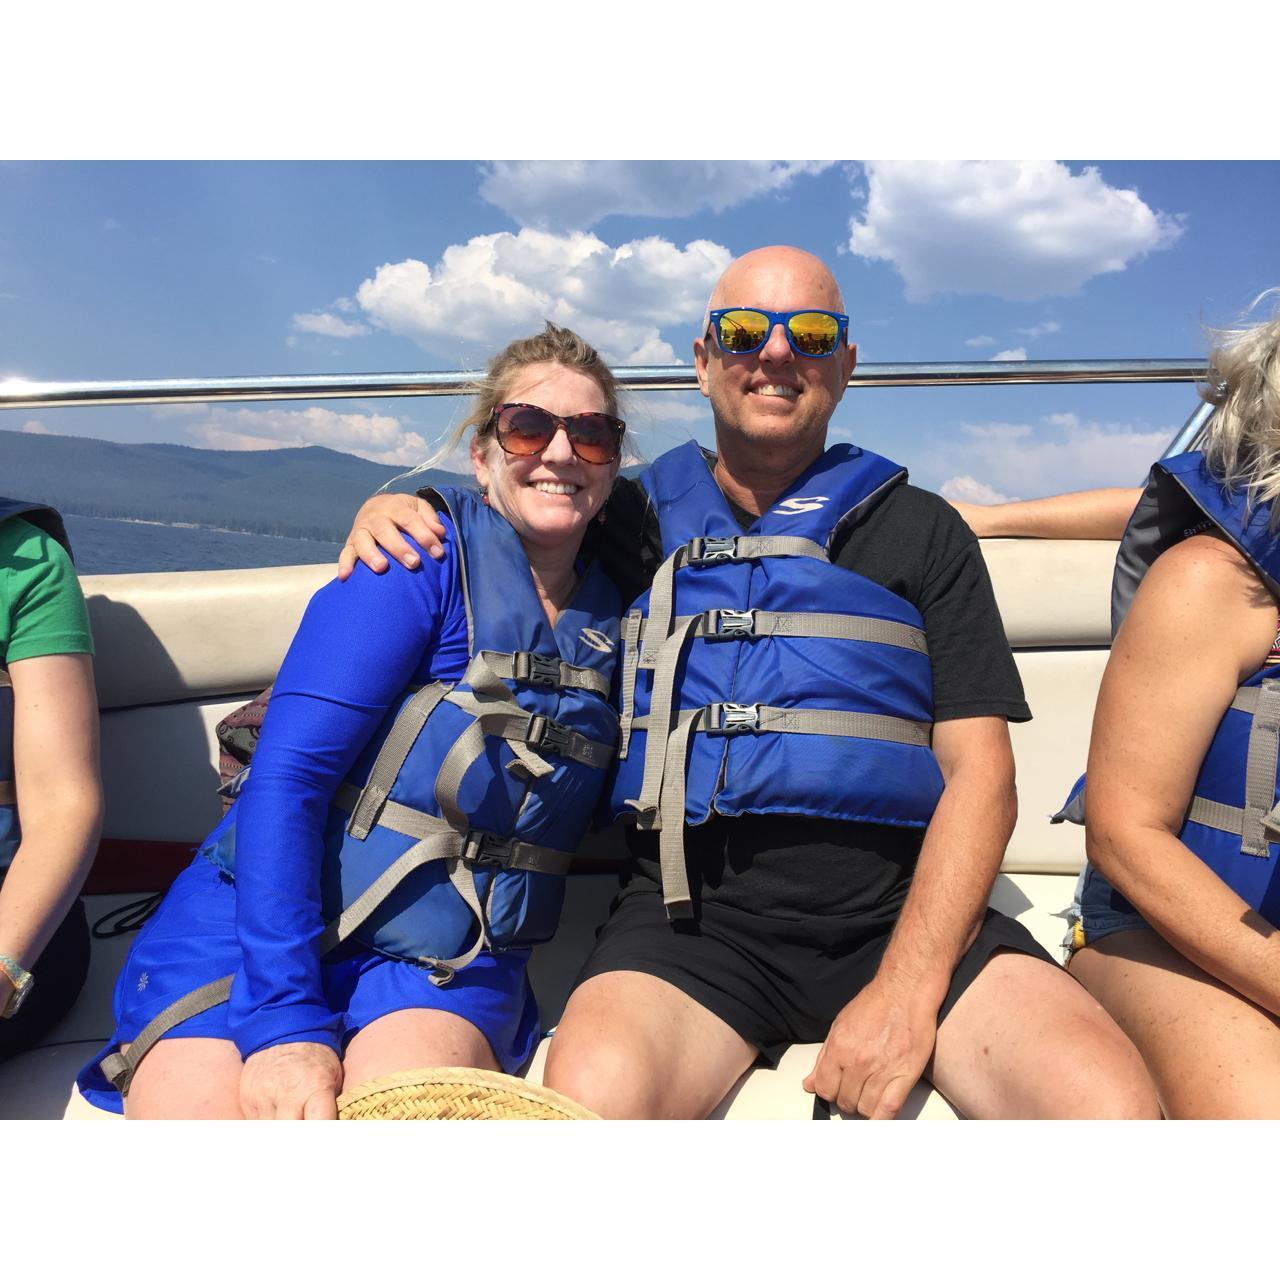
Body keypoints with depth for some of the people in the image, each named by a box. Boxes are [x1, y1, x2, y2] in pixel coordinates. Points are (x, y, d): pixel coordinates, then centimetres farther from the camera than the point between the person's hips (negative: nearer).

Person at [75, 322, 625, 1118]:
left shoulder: (610, 617, 8)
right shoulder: (425, 556, -7)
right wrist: (285, 1021, -21)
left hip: (446, 962, 3)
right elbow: (286, 775, -15)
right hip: (259, 931, -2)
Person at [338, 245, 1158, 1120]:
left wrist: (908, 990, -10)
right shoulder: (634, 520, 13)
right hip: (696, 903, 0)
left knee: (1114, 1102, -24)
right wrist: (392, 508, 2)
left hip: (903, 901, 1)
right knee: (593, 1091, -30)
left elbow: (980, 771, 3)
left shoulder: (920, 531, 11)